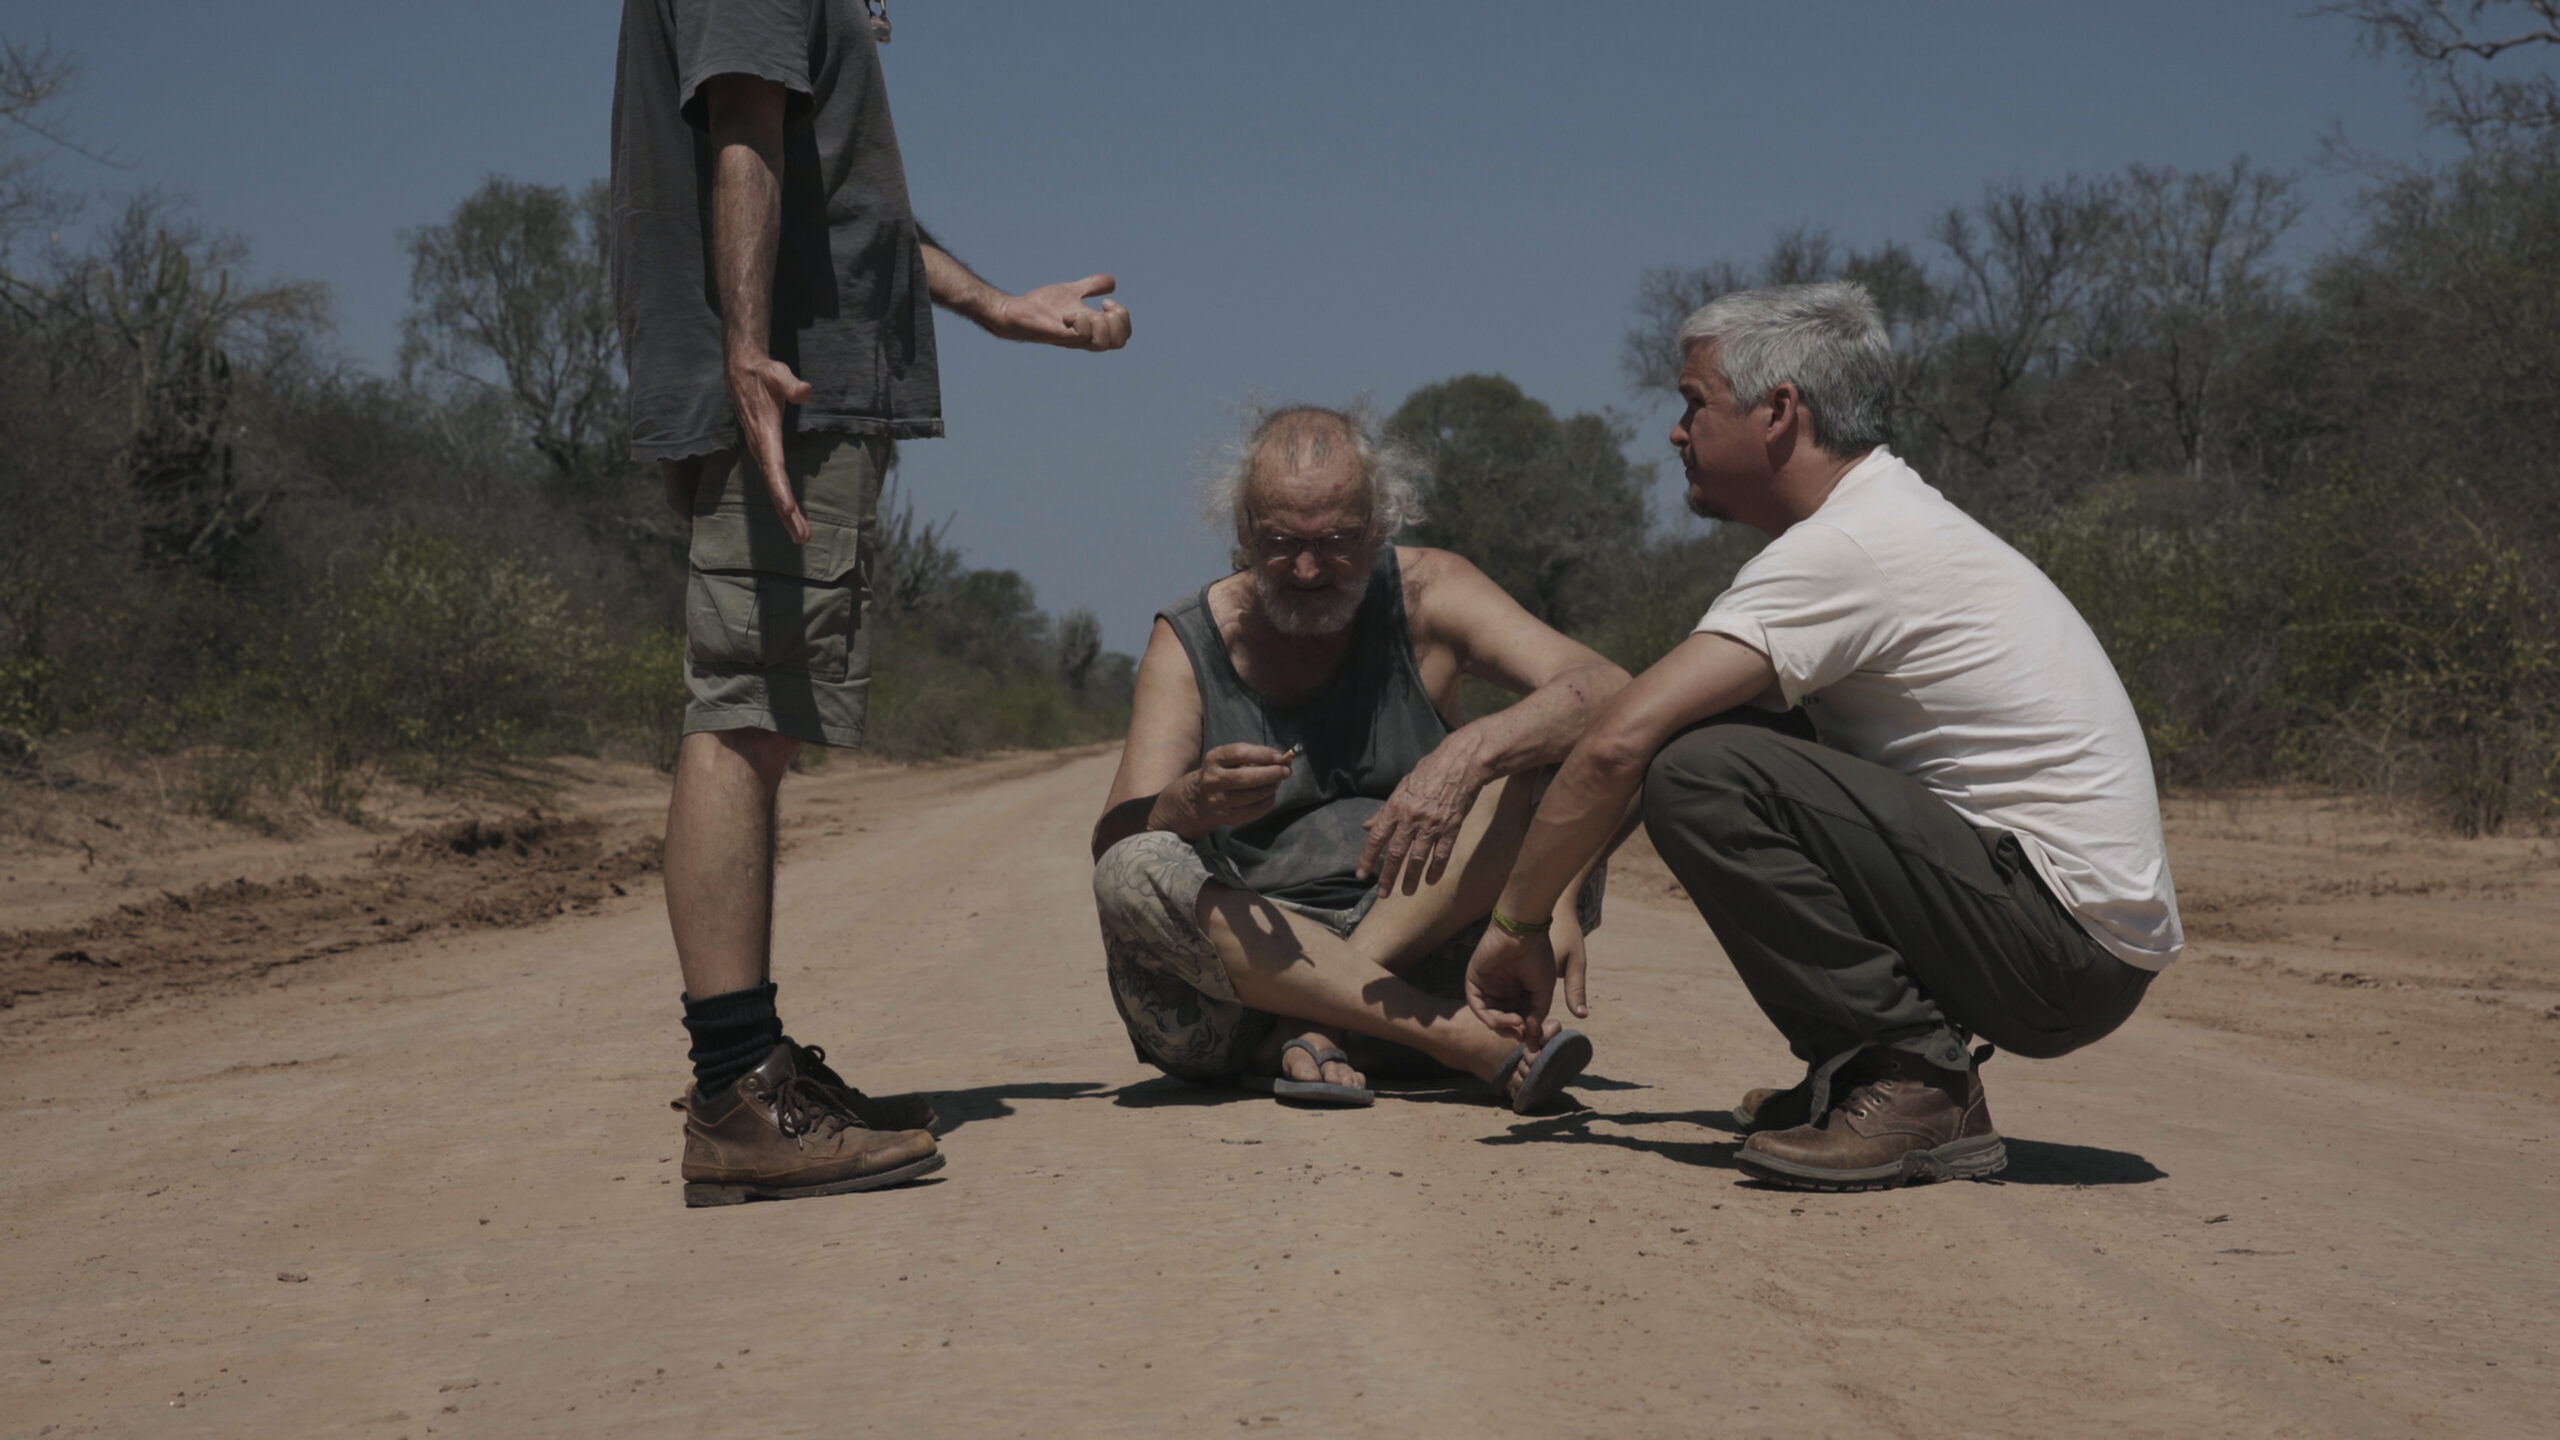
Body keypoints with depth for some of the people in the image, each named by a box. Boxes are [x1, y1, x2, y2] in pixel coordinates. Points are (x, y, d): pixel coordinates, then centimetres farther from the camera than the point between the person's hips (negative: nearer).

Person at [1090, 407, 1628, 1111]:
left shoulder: (1426, 594, 0)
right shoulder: (1187, 644, 1)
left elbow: (1609, 694, -14)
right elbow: (1111, 845, -11)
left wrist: (1468, 755, -32)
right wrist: (1192, 803, -35)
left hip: (1414, 957, 0)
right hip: (1248, 957, 0)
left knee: (1535, 758, -17)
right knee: (1135, 875, -31)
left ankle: (1319, 1026, -24)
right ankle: (1482, 1045, -34)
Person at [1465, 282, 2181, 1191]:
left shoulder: (1843, 550, -15)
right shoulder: (1895, 522, 16)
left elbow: (1618, 747, -19)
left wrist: (1516, 924, -7)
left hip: (2066, 951, -10)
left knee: (1699, 772, -20)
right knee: (1735, 750, 16)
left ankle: (1913, 1086, -12)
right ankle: (1859, 1070, 12)